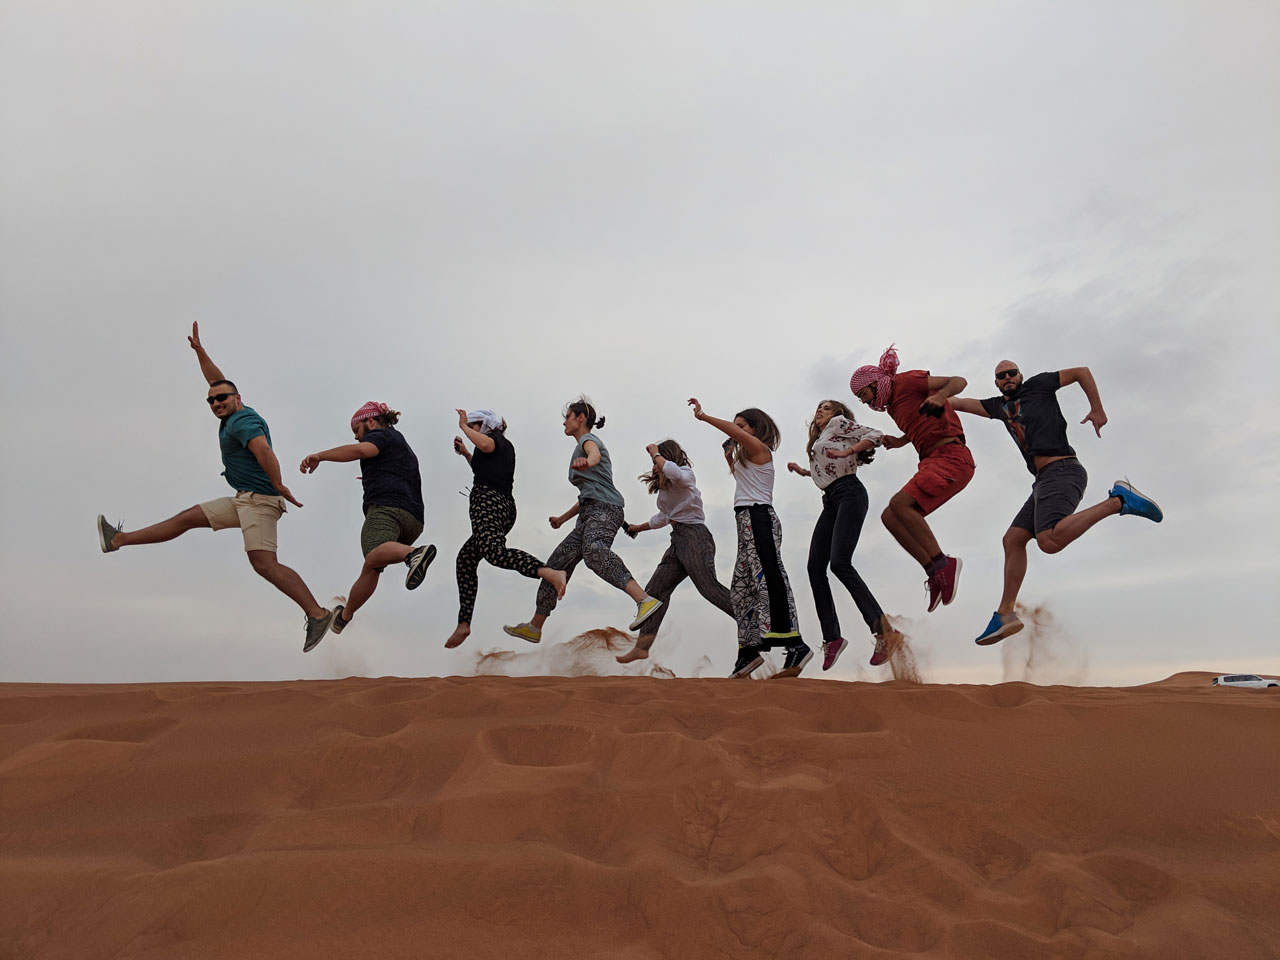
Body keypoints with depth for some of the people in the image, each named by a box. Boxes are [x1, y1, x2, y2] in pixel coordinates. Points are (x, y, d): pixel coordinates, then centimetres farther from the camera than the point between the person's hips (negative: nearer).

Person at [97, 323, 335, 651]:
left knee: (264, 564, -20)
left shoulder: (243, 420, -12)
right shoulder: (236, 416, 17)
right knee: (188, 518, 18)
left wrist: (278, 485, -29)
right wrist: (199, 350, 29)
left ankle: (317, 613, -24)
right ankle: (119, 540, 33)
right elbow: (217, 380, 31)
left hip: (259, 500, -10)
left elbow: (262, 449, -31)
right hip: (245, 501, 10)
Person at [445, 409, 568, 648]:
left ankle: (551, 573, -55)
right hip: (505, 506, 10)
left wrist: (464, 426, -5)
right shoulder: (505, 446, 31)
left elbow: (485, 444, -21)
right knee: (465, 559, 16)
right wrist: (465, 453, 41)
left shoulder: (495, 438, 5)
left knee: (494, 551, -33)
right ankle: (464, 623, 11)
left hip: (488, 501, -10)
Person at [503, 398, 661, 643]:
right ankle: (534, 627, 22)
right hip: (590, 514, 10)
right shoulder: (582, 447, 34)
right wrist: (563, 518, 49)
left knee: (593, 551, -38)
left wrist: (586, 462, -48)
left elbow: (595, 454, -23)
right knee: (558, 562, 12)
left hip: (604, 509, -10)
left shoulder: (588, 439, 5)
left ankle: (645, 600, -54)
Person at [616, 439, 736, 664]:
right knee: (655, 590, 4)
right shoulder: (666, 487, 24)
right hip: (678, 540, 9)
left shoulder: (685, 474, -1)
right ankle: (642, 646, 7)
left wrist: (655, 453, -11)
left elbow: (673, 471, -27)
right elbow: (662, 518, 38)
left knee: (709, 587, -20)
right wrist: (639, 527, 47)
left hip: (694, 535, -9)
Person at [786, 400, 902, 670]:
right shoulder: (819, 440, 31)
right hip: (831, 501, 9)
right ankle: (832, 638, -2)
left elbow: (875, 435, -3)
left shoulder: (839, 423, 9)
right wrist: (804, 471, 35)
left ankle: (884, 631, -28)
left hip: (849, 494, -9)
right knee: (815, 568, -4)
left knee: (839, 563, -25)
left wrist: (846, 452, -13)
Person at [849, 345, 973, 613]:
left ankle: (942, 565, -18)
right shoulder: (893, 405, 21)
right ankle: (937, 574, -6)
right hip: (933, 460, 10)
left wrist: (940, 395, -34)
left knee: (899, 503, -25)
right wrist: (898, 442, 18)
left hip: (951, 456, -10)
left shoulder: (906, 381, -4)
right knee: (890, 516, -1)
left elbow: (958, 381, -12)